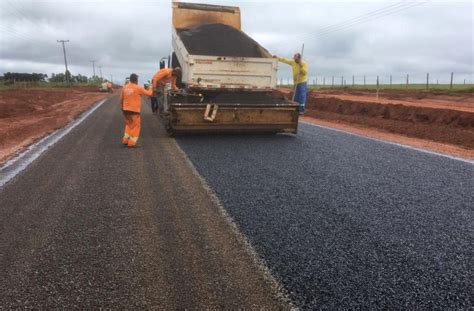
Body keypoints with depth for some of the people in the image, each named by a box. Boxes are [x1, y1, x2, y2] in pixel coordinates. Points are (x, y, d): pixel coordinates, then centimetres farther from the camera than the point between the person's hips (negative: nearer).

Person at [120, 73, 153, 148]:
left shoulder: (125, 87, 6)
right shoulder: (138, 88, -9)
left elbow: (121, 99, 10)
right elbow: (148, 93, -1)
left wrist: (122, 107, 24)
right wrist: (151, 88, 20)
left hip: (126, 109, 6)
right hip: (134, 110, -6)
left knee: (128, 124, 23)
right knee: (135, 126, 3)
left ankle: (125, 140, 22)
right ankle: (132, 143, 1)